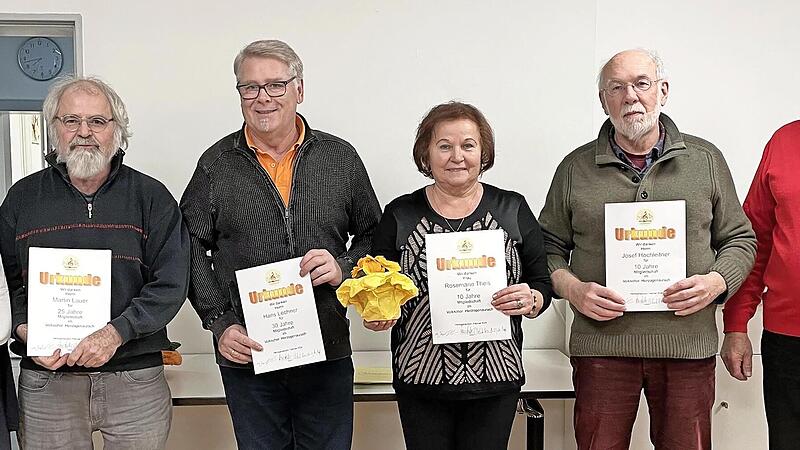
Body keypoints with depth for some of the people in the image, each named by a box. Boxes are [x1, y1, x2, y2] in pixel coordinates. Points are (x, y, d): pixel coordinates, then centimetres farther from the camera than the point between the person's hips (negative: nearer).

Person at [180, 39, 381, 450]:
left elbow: (373, 234, 11)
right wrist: (219, 322, -6)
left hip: (327, 353, 1)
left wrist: (345, 268, -9)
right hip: (247, 354, 0)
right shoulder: (216, 165, 2)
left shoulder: (341, 158, 4)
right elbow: (192, 248, 4)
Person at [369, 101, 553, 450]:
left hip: (496, 381, 0)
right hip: (420, 381, 0)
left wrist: (531, 301, -14)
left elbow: (542, 284, 7)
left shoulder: (512, 209, 3)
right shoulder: (400, 215, 2)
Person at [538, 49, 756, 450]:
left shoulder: (706, 160, 9)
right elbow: (548, 247, 11)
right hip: (601, 343, 0)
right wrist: (572, 289, -8)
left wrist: (717, 281, -7)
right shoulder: (575, 168, 7)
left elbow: (739, 238, 13)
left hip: (687, 343, 1)